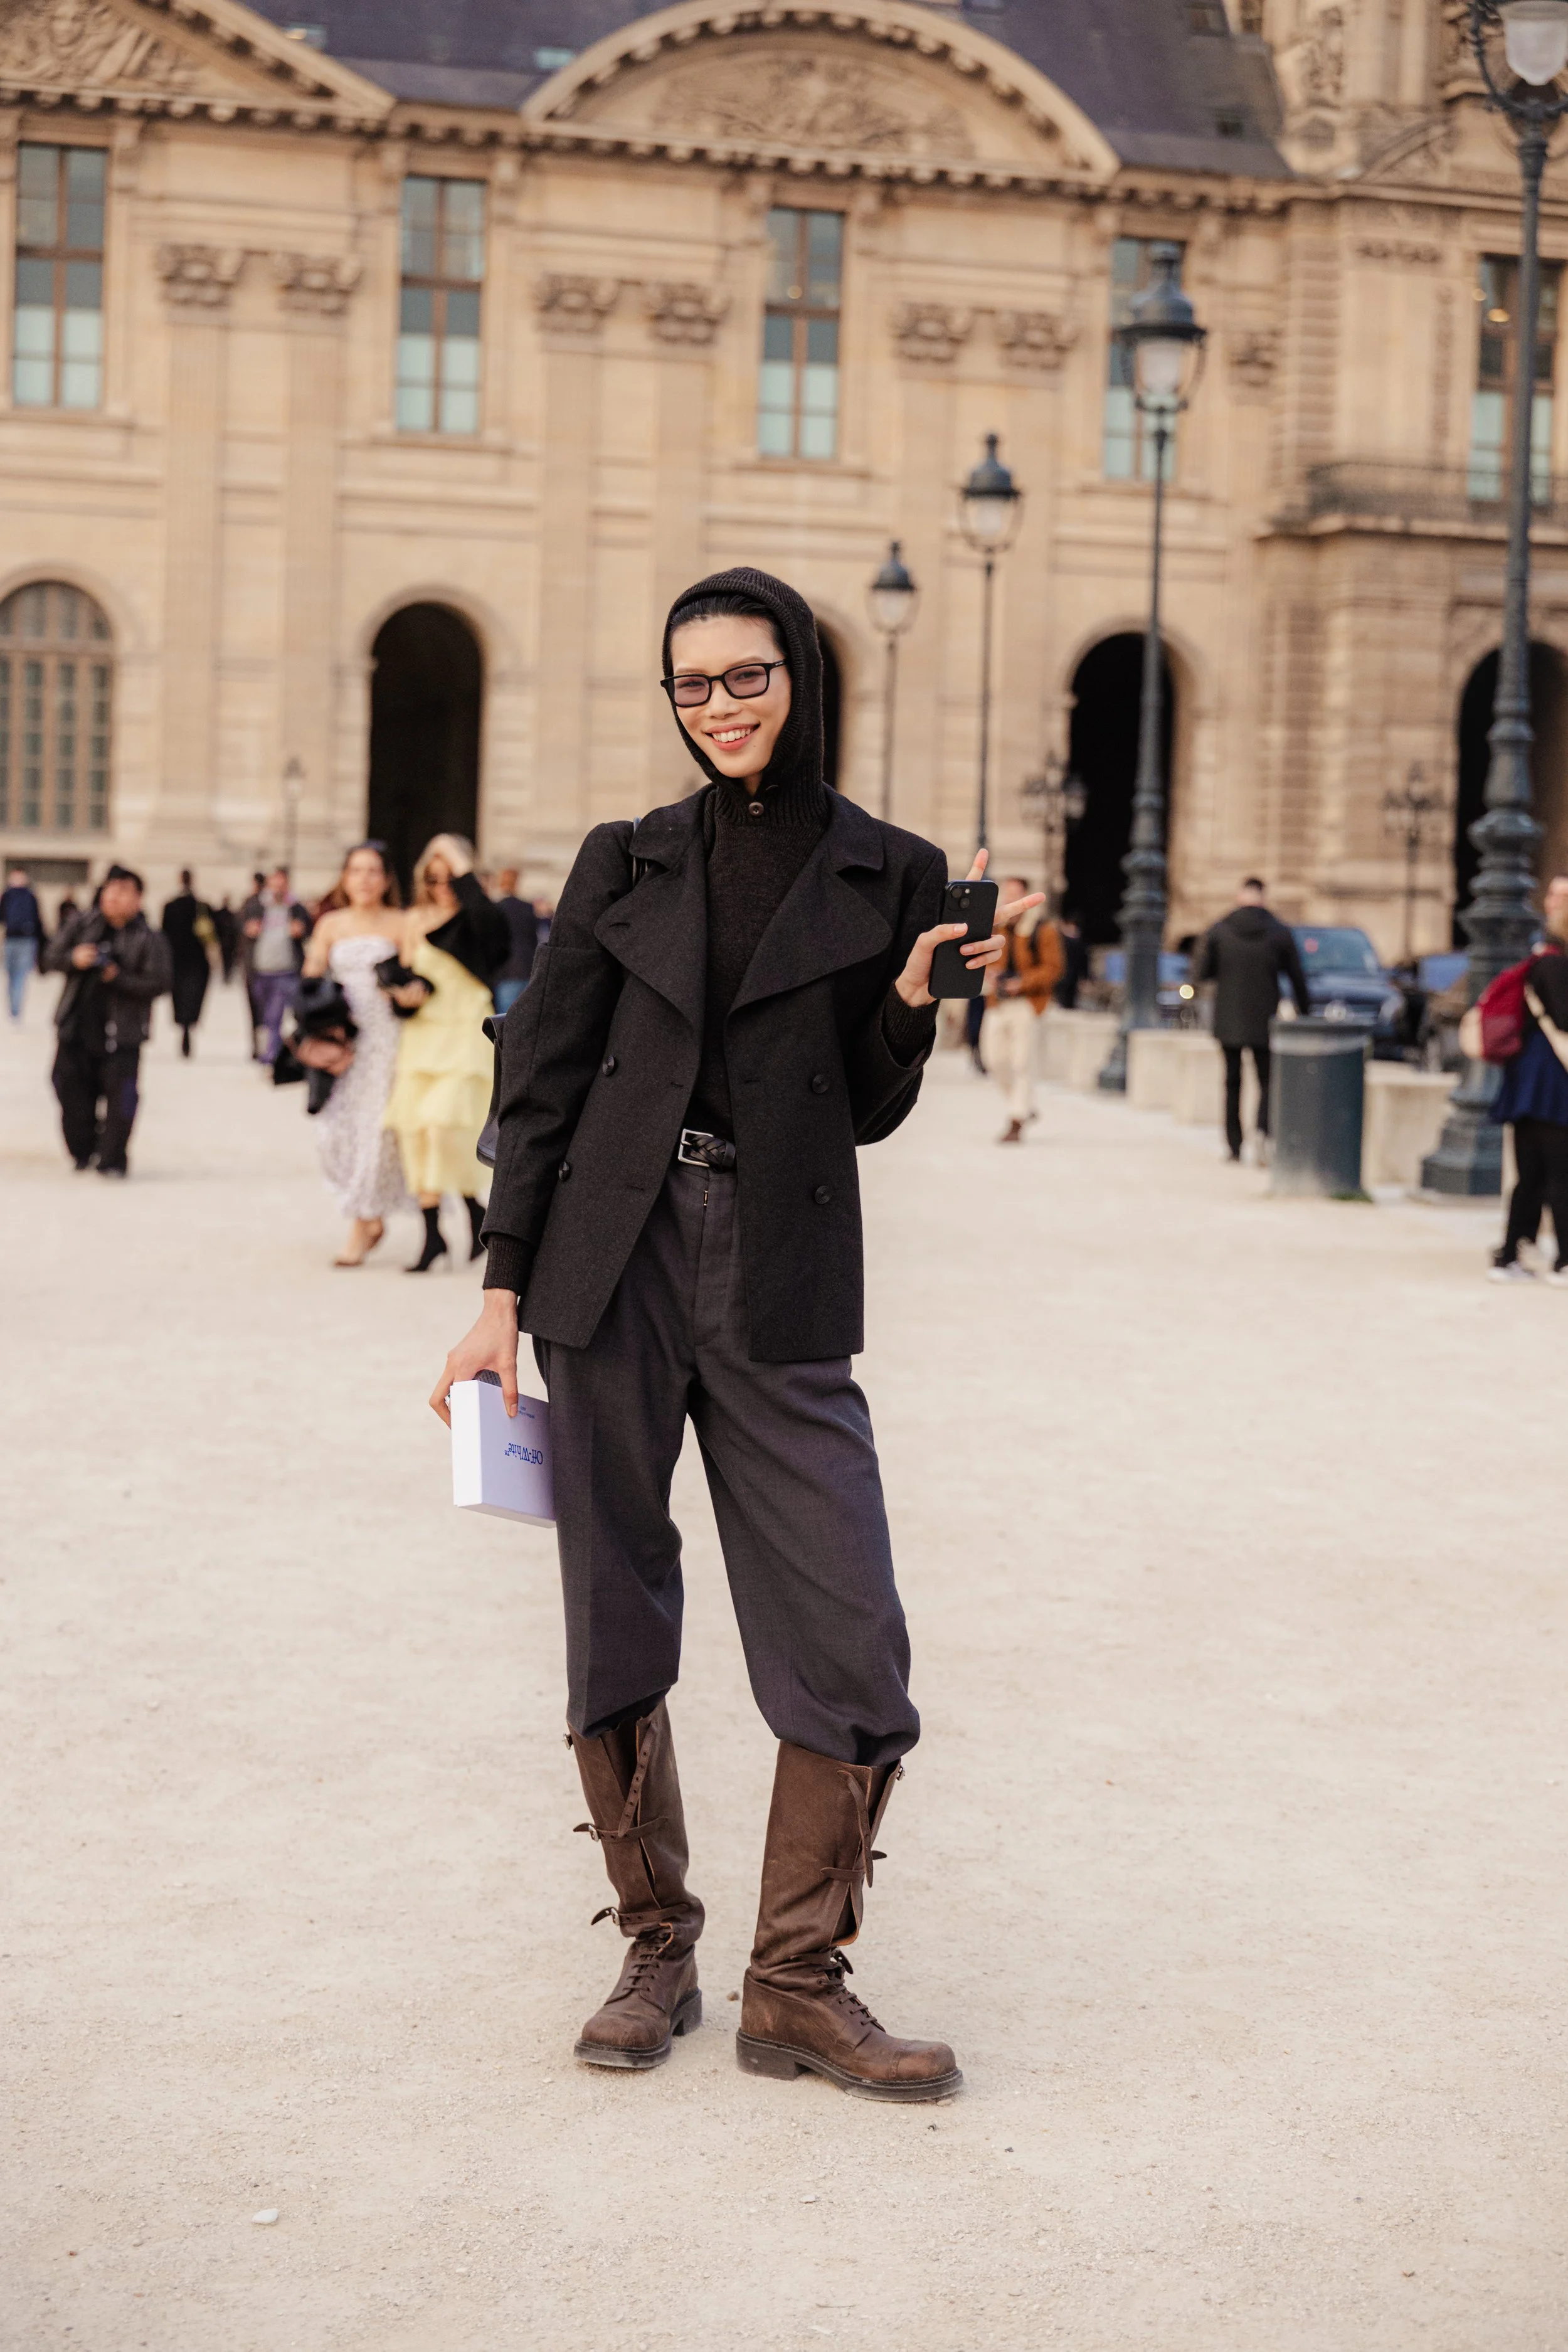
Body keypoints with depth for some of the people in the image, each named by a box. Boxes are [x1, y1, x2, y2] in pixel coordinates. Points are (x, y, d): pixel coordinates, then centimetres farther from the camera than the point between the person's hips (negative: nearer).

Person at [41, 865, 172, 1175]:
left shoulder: (151, 939, -3)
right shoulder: (81, 925, 7)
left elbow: (159, 984, -10)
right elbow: (50, 957, 8)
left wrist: (118, 977, -20)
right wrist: (73, 958, -13)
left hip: (122, 1032, -3)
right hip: (77, 1028, 3)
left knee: (120, 1097, -6)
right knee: (73, 1091, 8)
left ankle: (112, 1159, 4)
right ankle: (82, 1151, 28)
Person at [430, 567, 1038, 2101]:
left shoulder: (888, 876, 7)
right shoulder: (627, 864, 8)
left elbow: (868, 1109, 10)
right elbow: (542, 1079, 7)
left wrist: (912, 998, -8)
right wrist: (502, 1296, 2)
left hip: (782, 1285, -1)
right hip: (612, 1267, 1)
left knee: (852, 1653, -6)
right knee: (615, 1626, 5)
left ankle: (797, 1985, 7)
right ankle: (657, 1952, 19)